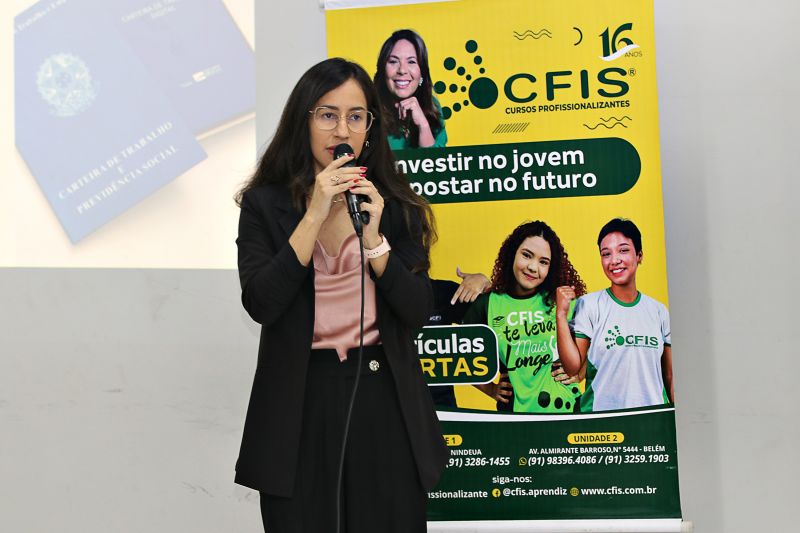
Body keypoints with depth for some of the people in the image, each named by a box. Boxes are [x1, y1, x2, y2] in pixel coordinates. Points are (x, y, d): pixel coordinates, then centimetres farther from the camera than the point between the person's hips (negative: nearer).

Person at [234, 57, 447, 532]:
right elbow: (261, 305, -14)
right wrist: (316, 215, -18)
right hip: (301, 399, -1)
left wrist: (372, 236, -16)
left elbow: (418, 312, -4)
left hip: (382, 395, 2)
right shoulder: (265, 204, -2)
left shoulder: (395, 205, 3)